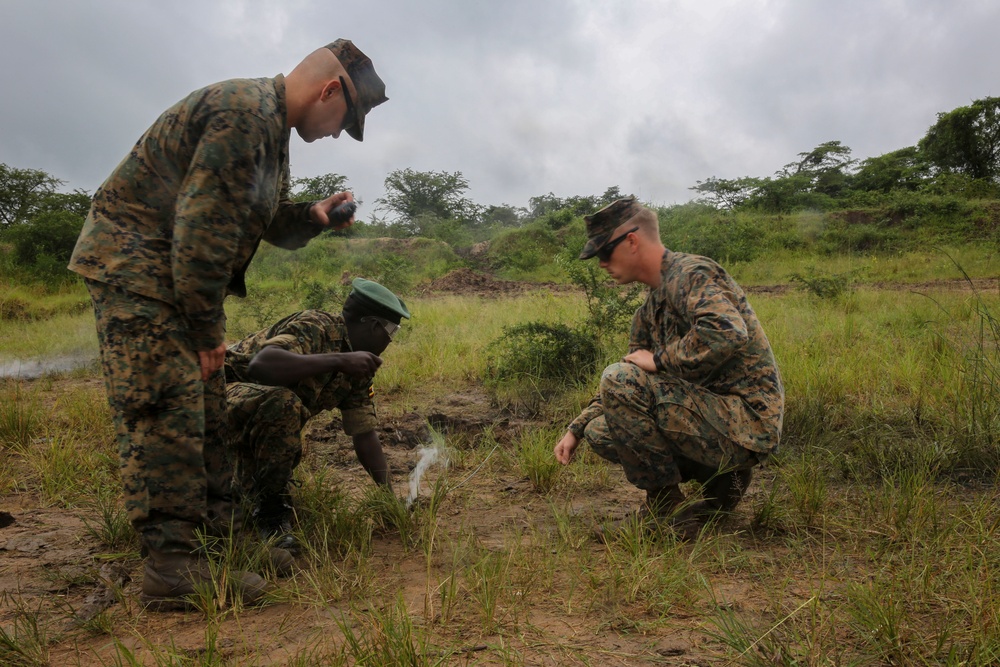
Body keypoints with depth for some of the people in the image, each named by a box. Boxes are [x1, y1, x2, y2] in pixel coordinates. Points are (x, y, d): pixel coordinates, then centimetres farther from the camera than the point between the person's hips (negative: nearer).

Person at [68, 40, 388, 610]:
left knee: (206, 408, 11)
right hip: (133, 265, -10)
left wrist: (313, 217, 0)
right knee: (168, 409, -12)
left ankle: (218, 535, 20)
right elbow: (203, 226, -24)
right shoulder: (243, 113, -19)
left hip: (177, 275, 11)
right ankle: (172, 567, -7)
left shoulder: (271, 128, 15)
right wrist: (208, 327, -18)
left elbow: (266, 222, 20)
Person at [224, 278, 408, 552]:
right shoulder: (315, 327, -25)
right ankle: (270, 512, -20)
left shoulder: (357, 366, 1)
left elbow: (365, 435, 1)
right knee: (282, 402, -37)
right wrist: (339, 360, -42)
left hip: (263, 420, 9)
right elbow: (260, 365, -43)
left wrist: (391, 498, -7)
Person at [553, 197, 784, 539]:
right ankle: (720, 478, 11)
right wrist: (576, 428, 14)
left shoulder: (691, 273, -14)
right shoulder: (648, 311, 14)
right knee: (601, 431, 8)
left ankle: (667, 507, -5)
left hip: (745, 419, -9)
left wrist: (659, 359, -20)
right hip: (711, 413, 10)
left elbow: (728, 333, -34)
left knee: (619, 380, -21)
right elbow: (624, 388, 22)